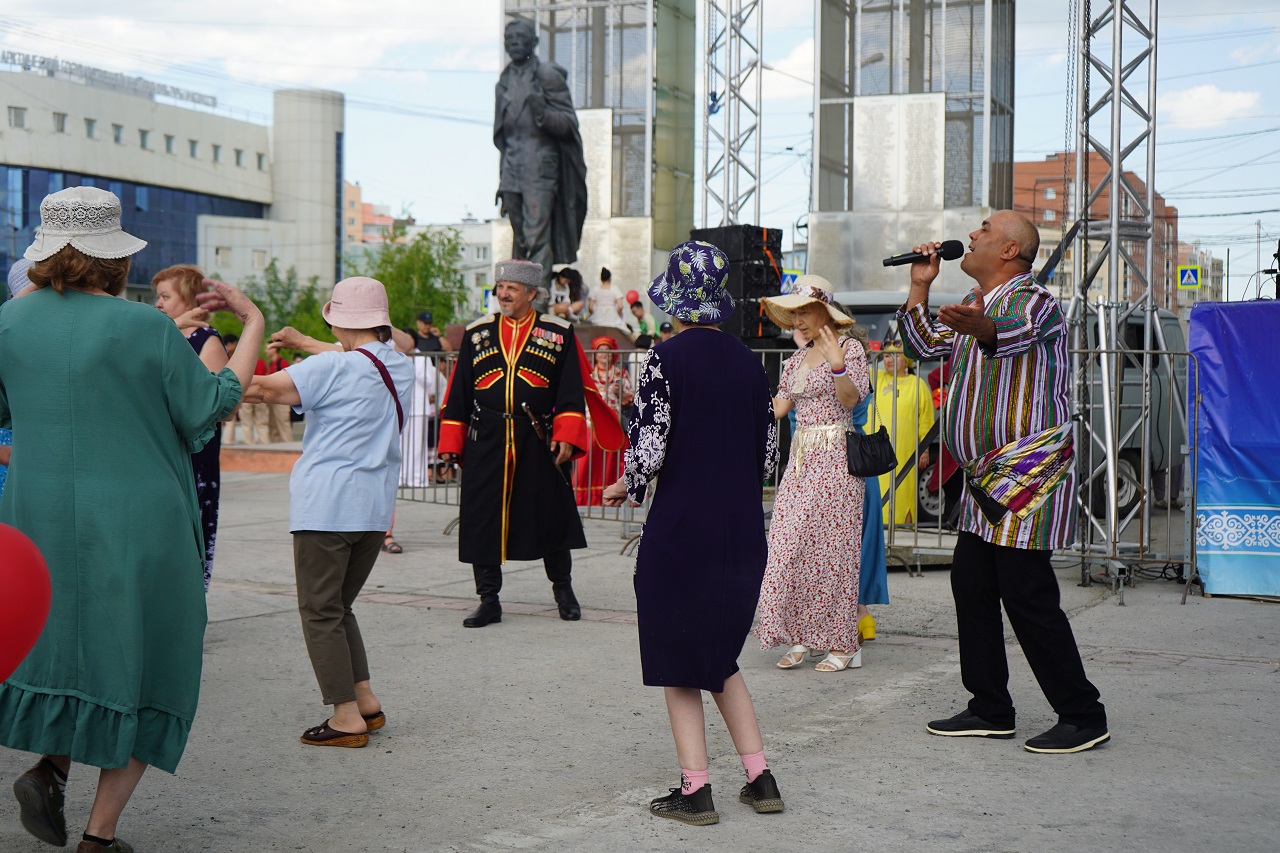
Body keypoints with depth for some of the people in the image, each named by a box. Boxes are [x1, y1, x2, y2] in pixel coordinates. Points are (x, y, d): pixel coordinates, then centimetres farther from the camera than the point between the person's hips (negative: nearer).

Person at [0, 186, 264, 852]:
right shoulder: (143, 327, -11)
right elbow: (210, 405, -3)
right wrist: (253, 324, 5)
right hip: (139, 528, -4)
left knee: (73, 641, 26)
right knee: (143, 666, 9)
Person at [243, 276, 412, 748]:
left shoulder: (333, 367, -12)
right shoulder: (402, 368, 9)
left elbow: (263, 387, -12)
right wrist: (305, 345, 33)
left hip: (327, 506, -7)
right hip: (377, 506, 7)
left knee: (321, 612, 0)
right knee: (339, 607, 20)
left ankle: (346, 717, -1)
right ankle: (366, 701, 16)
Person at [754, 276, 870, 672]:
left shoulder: (850, 348, -4)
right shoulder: (797, 359, 16)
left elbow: (851, 400, -15)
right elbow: (777, 408, 16)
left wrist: (838, 366, -28)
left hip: (836, 459, -7)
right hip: (801, 459, 7)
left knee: (830, 547, -6)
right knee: (789, 545, 1)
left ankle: (843, 644, 2)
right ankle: (798, 638, 8)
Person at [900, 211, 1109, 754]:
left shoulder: (1032, 300, -12)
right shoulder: (978, 304, 19)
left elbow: (1015, 331, -37)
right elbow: (924, 345, 29)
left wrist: (982, 328, -60)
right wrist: (920, 285, 18)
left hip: (1029, 474, -10)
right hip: (987, 483, 10)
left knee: (1027, 597, -11)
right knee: (970, 585, 9)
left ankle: (1083, 717, -1)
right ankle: (990, 710, 18)